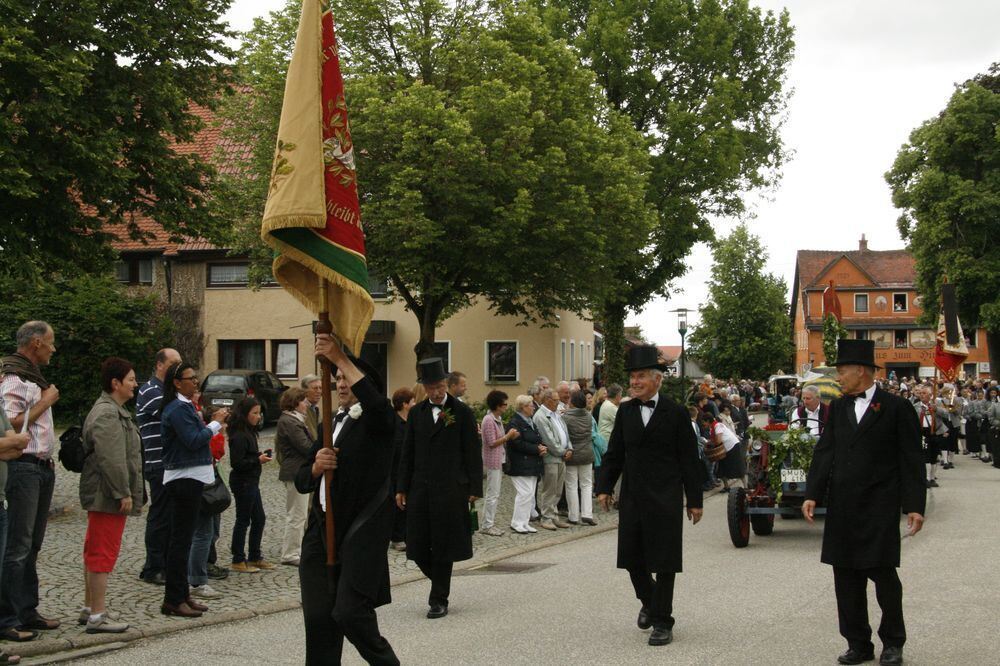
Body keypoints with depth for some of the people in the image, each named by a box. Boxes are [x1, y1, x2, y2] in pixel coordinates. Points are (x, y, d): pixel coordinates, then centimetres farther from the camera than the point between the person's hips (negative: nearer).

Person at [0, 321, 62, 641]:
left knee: (32, 545, 13)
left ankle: (27, 611, 19)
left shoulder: (34, 377, 18)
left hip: (41, 467, 10)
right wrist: (45, 402, -13)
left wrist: (47, 458, 14)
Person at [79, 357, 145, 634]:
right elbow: (111, 459, -24)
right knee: (103, 554, -8)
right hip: (108, 496, -11)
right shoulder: (107, 414, -17)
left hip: (101, 495, 11)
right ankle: (97, 616, -5)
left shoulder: (114, 410, 19)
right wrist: (123, 494, -21)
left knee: (94, 552, 16)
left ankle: (89, 608, 26)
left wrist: (132, 494, 24)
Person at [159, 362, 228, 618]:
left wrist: (215, 424, 7)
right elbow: (193, 440, -23)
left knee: (182, 538, 14)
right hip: (185, 479, -11)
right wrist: (215, 423, -12)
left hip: (189, 478, 11)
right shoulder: (178, 409, -16)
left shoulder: (184, 406, 16)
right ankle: (173, 600, -1)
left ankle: (182, 595, 22)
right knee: (181, 539, -6)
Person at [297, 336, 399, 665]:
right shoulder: (328, 425, 18)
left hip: (361, 531, -6)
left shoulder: (378, 421, -2)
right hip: (322, 529, 7)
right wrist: (317, 466, -7)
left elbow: (377, 403, -29)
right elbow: (301, 480, 16)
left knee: (349, 613, -12)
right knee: (318, 619, 3)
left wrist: (340, 357, -28)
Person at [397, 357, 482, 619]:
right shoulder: (416, 413, 9)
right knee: (418, 547, 3)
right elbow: (408, 453, 12)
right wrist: (402, 488, 8)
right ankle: (440, 584, 28)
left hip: (450, 488, -4)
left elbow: (473, 453, -2)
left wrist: (474, 488, -7)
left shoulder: (462, 412, -2)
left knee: (443, 546, 2)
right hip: (420, 488, 4)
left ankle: (439, 600, 13)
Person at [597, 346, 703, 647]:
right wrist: (604, 487, 1)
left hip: (665, 498, -4)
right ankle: (648, 602, 35)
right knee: (632, 557, 9)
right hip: (632, 497, 4)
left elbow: (689, 460, -3)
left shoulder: (676, 413, -5)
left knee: (663, 560, 2)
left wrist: (695, 500, -3)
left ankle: (662, 621, 13)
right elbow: (614, 453, 10)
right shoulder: (626, 411, 7)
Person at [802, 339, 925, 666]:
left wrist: (914, 505, -9)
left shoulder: (896, 407, -3)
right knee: (846, 578, 7)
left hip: (880, 507, -5)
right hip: (842, 506, 5)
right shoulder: (837, 408, 12)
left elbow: (911, 460, -4)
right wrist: (812, 494, -2)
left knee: (883, 572, -3)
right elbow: (824, 452, 9)